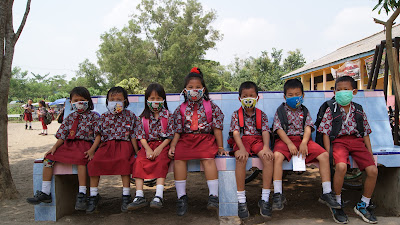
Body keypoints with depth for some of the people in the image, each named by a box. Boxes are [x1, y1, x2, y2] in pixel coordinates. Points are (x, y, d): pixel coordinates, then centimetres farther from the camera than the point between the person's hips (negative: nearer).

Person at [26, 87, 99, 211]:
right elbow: (62, 135, 15)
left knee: (80, 159, -37)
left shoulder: (93, 116, 3)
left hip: (84, 144, -5)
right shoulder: (69, 118, 17)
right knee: (49, 157, -12)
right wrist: (54, 147, -1)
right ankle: (45, 192, -5)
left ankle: (82, 194, -31)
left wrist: (92, 150, -18)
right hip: (68, 145, 6)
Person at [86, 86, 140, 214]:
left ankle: (126, 195, -25)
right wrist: (92, 149, 0)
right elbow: (99, 135, 13)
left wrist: (137, 151, -1)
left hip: (124, 143, -3)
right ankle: (93, 195, -10)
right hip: (107, 144, 3)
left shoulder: (130, 116, 10)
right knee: (94, 160, -23)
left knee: (124, 160, -34)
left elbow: (133, 135, 7)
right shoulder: (104, 117, 16)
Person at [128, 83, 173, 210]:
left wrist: (160, 148, -15)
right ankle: (139, 197, -27)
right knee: (138, 161, -25)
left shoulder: (167, 116, 4)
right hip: (148, 146, 2)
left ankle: (158, 196, -37)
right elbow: (142, 136, 5)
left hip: (163, 145, -2)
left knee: (161, 161, -32)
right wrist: (148, 149, -13)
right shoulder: (144, 117, 10)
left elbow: (170, 136, -2)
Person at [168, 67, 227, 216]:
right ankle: (181, 197, -18)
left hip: (206, 138, -1)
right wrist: (173, 146, -6)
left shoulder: (211, 107, 8)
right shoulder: (181, 109, 12)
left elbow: (217, 128, 6)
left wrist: (220, 147, 1)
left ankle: (213, 195, -26)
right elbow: (177, 131, 9)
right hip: (185, 139, 2)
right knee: (179, 158, -26)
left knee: (208, 158, -31)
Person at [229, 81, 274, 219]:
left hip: (257, 141, 2)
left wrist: (266, 147, -22)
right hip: (242, 141, -1)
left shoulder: (261, 115, 14)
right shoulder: (236, 115, 10)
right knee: (241, 159, -35)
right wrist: (242, 148, -23)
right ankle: (241, 200, -28)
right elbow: (235, 132, -4)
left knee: (268, 157, -31)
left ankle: (265, 198, -23)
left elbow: (265, 131, 0)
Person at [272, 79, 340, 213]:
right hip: (285, 139, -3)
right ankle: (278, 194, -30)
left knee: (324, 155, -19)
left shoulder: (304, 111, 15)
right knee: (277, 155, -35)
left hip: (303, 139, 3)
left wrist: (304, 143, -17)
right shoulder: (280, 111, 6)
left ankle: (327, 193, -10)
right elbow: (279, 129, -5)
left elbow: (308, 128, 2)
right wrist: (290, 144, -19)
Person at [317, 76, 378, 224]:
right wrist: (328, 153, -11)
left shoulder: (359, 111, 11)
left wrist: (370, 153, 7)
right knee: (341, 166, -32)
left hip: (357, 141, 4)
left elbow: (365, 133, 15)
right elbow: (325, 133, -1)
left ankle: (363, 205, 9)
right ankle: (337, 204, -10)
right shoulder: (331, 110, 2)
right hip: (339, 141, -4)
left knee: (373, 170, -15)